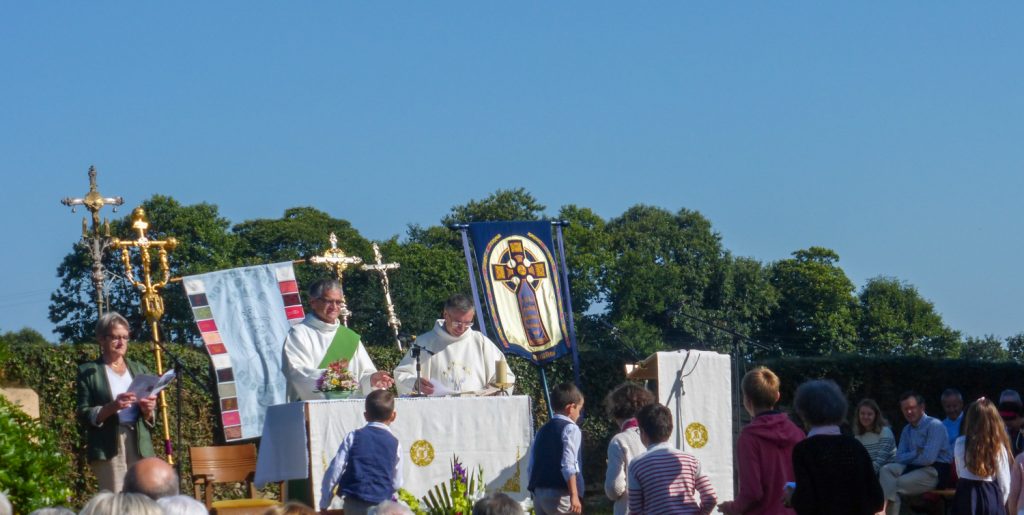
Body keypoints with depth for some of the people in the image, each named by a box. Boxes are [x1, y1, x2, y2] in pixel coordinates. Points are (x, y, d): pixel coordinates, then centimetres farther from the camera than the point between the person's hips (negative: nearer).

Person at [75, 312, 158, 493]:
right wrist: (112, 407, -17)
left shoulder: (139, 370, 19)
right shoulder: (88, 372, 6)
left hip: (140, 446, 4)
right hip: (108, 449, -4)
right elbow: (84, 415, -1)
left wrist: (148, 410, -3)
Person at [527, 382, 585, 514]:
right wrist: (574, 496, -19)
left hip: (539, 493, 7)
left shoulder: (542, 430, 16)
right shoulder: (570, 429, -5)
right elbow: (568, 465, -17)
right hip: (560, 494, -7)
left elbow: (530, 467, 14)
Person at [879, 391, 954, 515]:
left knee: (896, 485, -22)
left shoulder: (934, 425, -10)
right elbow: (899, 458, 8)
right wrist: (916, 453, -10)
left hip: (936, 471, -7)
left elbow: (928, 458, -20)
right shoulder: (907, 430, 15)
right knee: (886, 470, -16)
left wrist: (909, 459, -2)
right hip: (914, 468, 7)